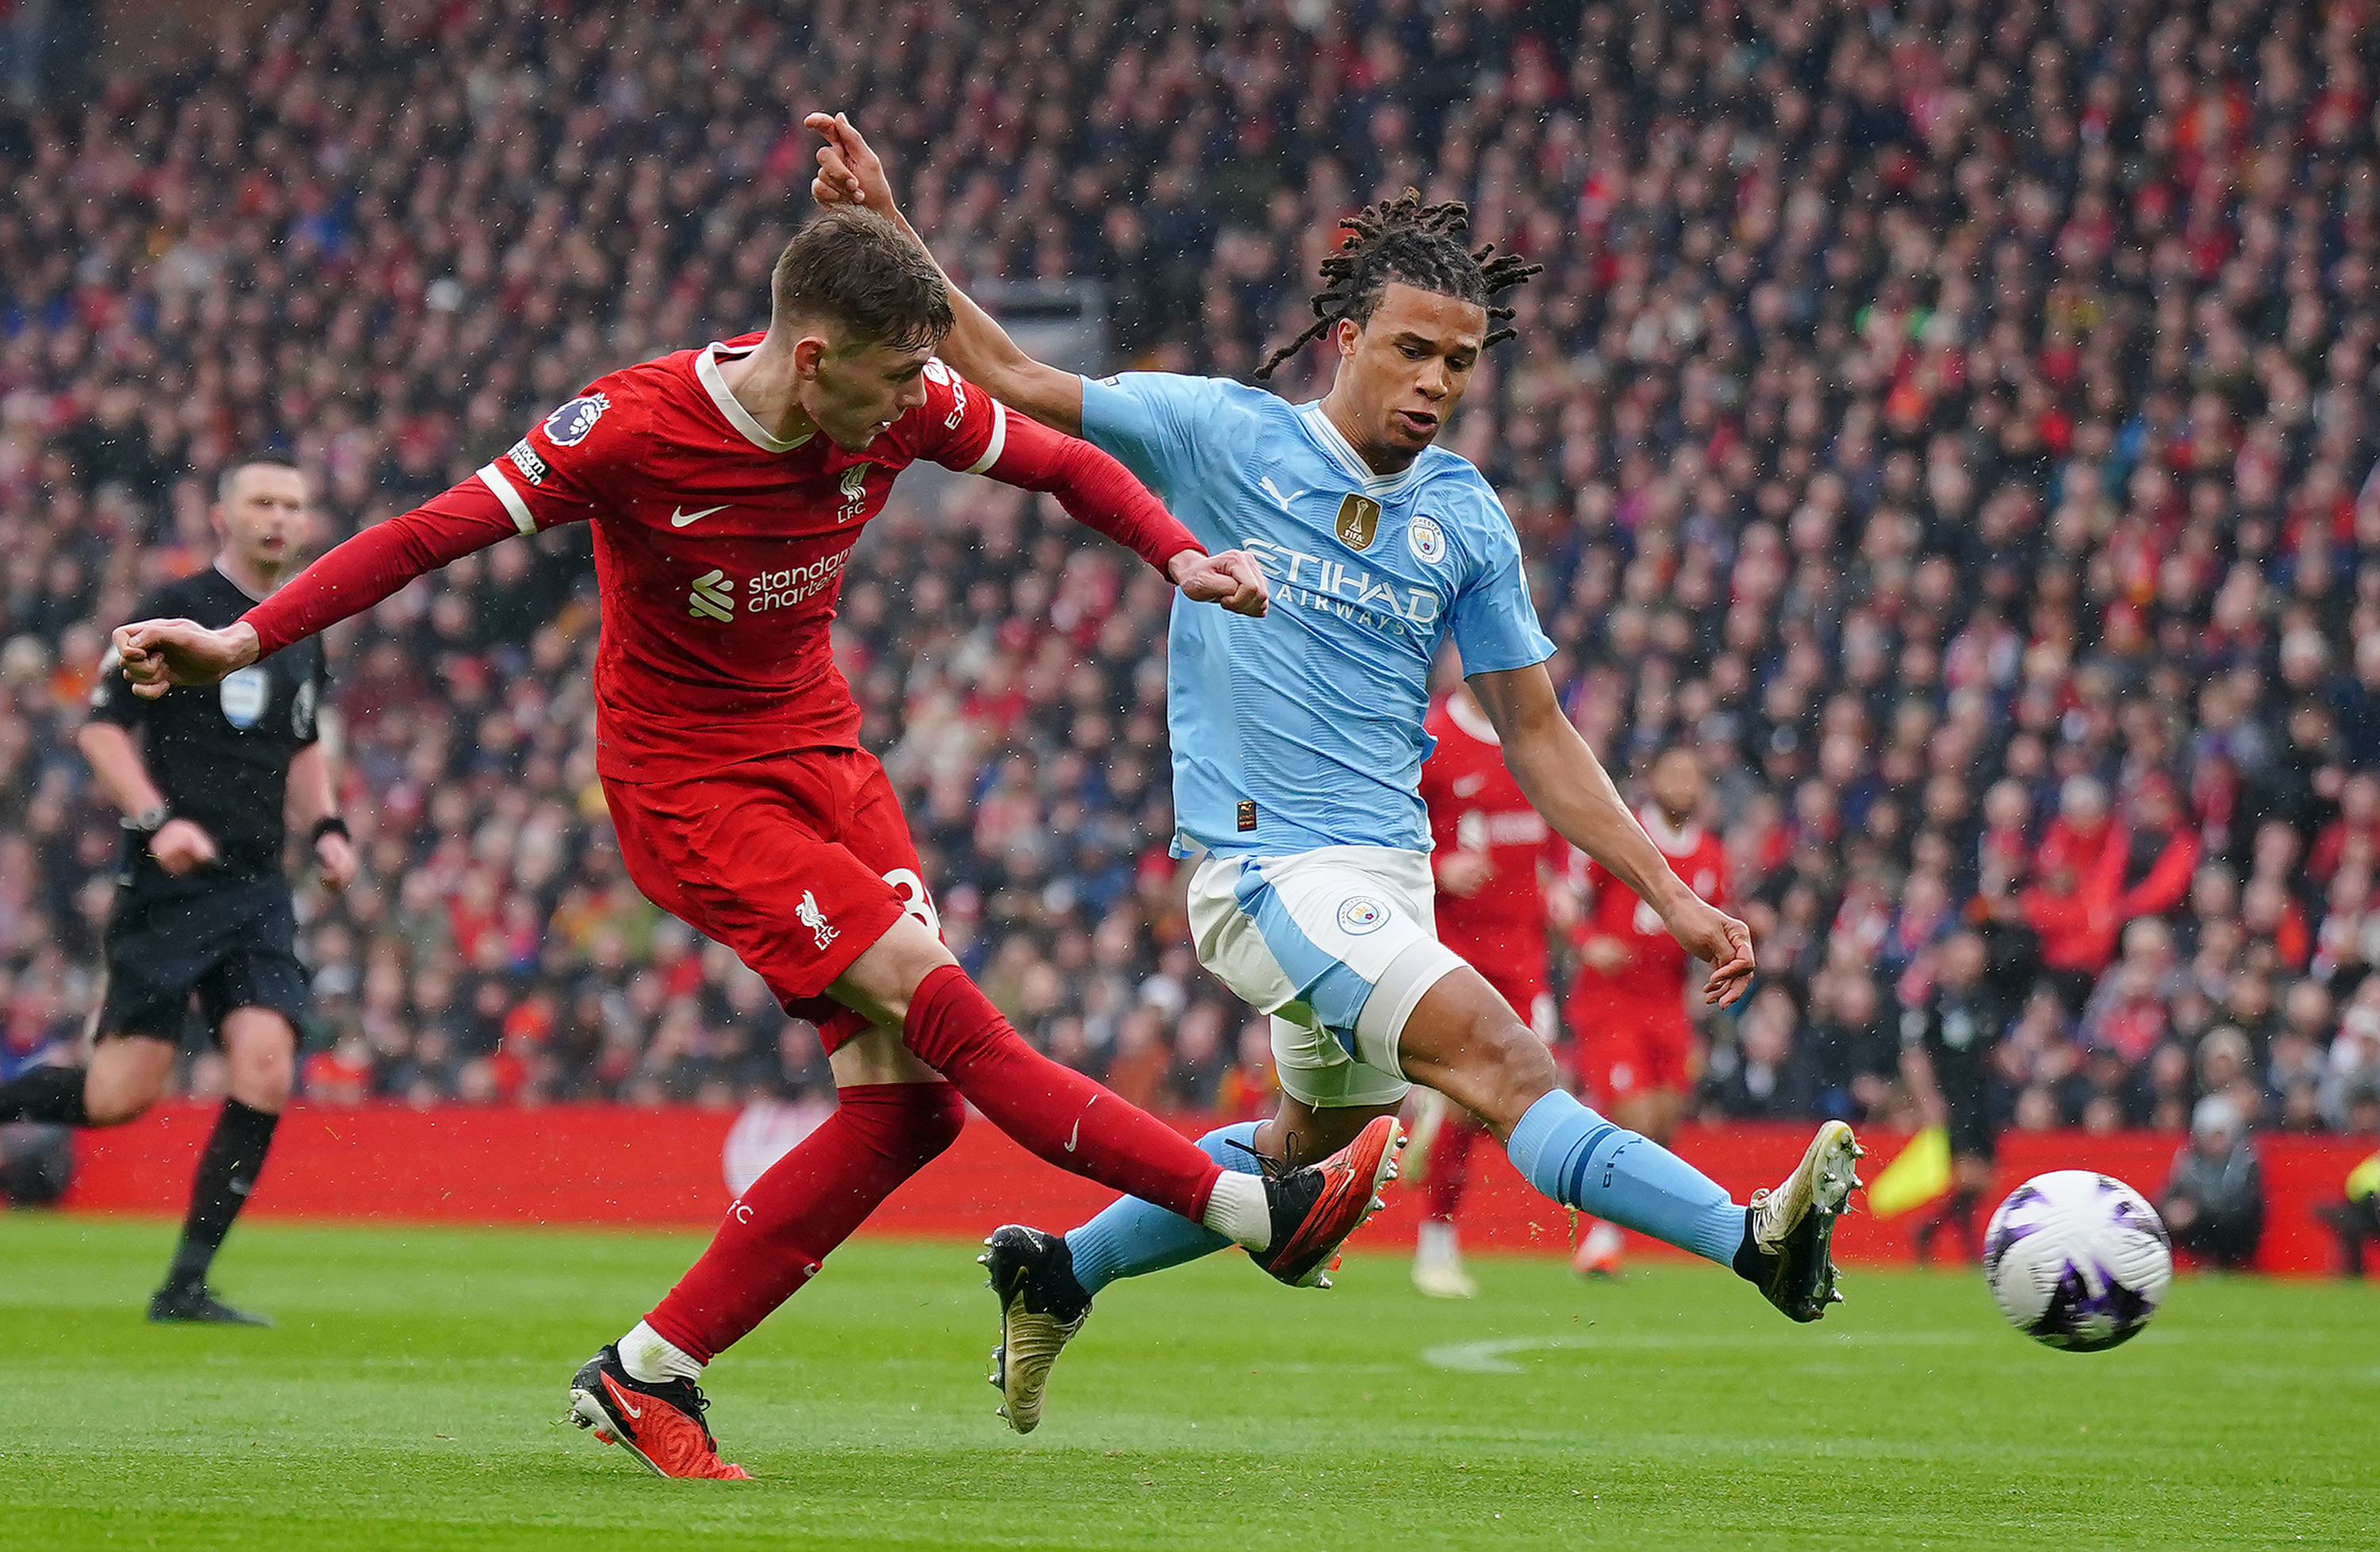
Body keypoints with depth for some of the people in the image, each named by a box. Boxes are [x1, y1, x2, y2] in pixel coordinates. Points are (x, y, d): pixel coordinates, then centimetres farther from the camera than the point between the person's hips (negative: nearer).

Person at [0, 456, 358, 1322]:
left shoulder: (302, 635, 15)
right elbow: (101, 729, -6)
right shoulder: (178, 612, -5)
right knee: (123, 1096, -11)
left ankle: (185, 1286, -4)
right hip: (168, 888, -6)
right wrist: (157, 820, -19)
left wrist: (324, 826, 14)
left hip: (257, 892, 6)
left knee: (266, 1069, -12)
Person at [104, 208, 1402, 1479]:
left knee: (906, 1102, -7)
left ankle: (646, 1376, 1)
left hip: (824, 761, 7)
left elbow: (1064, 463, 9)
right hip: (687, 787, -6)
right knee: (940, 1010, -21)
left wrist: (1179, 558, -9)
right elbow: (439, 531, -16)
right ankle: (1259, 1212, -18)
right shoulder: (635, 428, -21)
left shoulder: (908, 410, -7)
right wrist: (243, 641, -21)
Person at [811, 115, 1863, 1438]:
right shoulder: (1228, 435, -6)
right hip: (1268, 867, -7)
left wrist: (1674, 896, 2)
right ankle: (1754, 1239, -37)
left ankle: (1061, 1272, 40)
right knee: (1495, 1051, -23)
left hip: (1389, 869, 7)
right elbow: (1016, 381, -1)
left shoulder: (1467, 521, 5)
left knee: (1320, 1138, 22)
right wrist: (887, 227, -10)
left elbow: (1538, 738, 9)